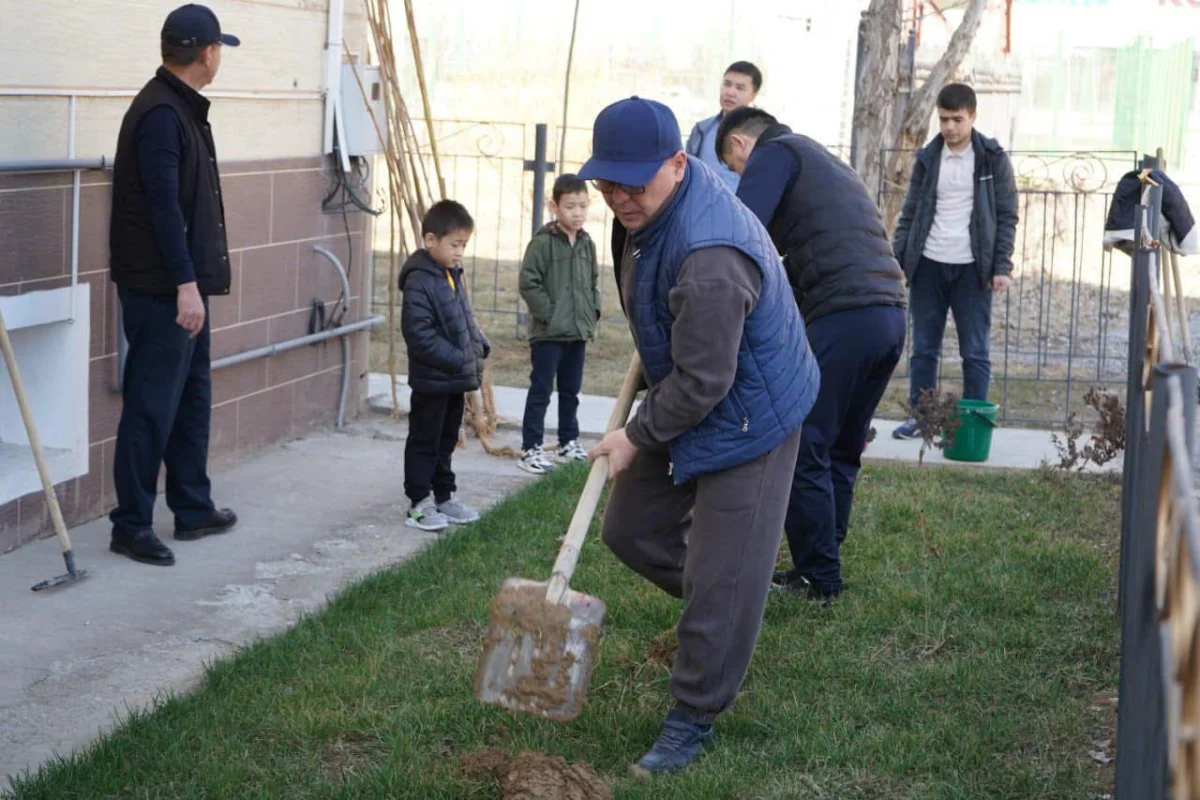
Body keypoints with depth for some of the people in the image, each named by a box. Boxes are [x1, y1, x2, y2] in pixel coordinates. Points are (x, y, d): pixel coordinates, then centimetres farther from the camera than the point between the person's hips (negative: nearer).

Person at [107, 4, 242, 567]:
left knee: (192, 397, 17)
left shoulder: (182, 109, 14)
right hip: (160, 288, -10)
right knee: (152, 406, -5)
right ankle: (131, 525, 2)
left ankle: (193, 509, 27)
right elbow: (162, 204, -22)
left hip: (182, 285, 10)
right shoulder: (160, 114, -17)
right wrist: (185, 283, -24)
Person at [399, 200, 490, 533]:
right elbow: (420, 334, -24)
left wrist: (479, 347, 5)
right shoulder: (419, 282, -20)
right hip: (431, 381, -9)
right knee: (424, 442, 3)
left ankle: (444, 497, 29)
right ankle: (419, 504, 11)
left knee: (446, 441, 18)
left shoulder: (453, 275, 8)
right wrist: (458, 359, -23)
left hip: (455, 380, 9)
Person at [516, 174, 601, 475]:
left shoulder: (587, 244, 8)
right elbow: (529, 283, -14)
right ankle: (531, 448, 2)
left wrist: (593, 312, 7)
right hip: (548, 333, -6)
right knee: (540, 391, -2)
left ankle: (569, 441, 29)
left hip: (579, 333, 6)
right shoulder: (542, 242, -13)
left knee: (571, 391, 17)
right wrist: (549, 313, -16)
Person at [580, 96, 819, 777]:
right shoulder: (653, 197, -5)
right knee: (631, 530, 17)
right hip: (685, 401, 10)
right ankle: (719, 611, 40)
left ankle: (694, 721, 12)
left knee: (722, 581, -3)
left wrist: (639, 437, -15)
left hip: (744, 420, -10)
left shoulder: (709, 260, -37)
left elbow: (701, 382, -29)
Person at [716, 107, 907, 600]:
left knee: (802, 449, -1)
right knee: (840, 451, 16)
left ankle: (817, 578, 3)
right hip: (891, 315, 9)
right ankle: (822, 568, 22)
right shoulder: (826, 162, 31)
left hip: (842, 318, -9)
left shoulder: (774, 153, 3)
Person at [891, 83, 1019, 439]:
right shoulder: (927, 158, 7)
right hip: (928, 265, 3)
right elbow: (910, 214, 10)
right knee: (923, 348, 7)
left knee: (975, 352, 0)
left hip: (972, 268, -3)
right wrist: (895, 259, 2)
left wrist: (1002, 267, -8)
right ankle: (919, 416, 15)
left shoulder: (993, 159, -1)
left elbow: (1007, 217, -1)